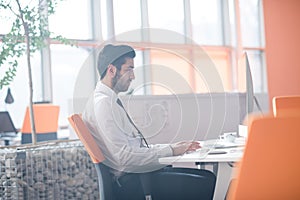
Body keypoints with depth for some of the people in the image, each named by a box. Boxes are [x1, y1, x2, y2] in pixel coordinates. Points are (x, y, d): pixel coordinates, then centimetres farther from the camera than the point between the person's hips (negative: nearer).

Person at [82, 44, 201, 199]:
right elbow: (124, 156, -21)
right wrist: (170, 151, -14)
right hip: (130, 182, -10)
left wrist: (172, 146, 11)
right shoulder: (102, 103, -14)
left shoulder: (111, 101, 18)